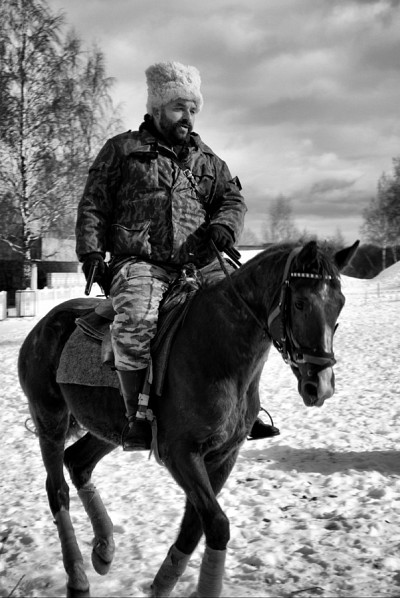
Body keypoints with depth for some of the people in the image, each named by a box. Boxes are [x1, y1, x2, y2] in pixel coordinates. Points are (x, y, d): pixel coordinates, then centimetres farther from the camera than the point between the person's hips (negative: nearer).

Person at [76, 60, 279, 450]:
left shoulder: (205, 159, 21)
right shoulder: (122, 149, 11)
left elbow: (233, 198, 18)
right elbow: (93, 205, 10)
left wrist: (223, 226, -6)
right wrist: (91, 254, -2)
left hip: (198, 263, 4)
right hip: (139, 263, -4)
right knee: (137, 322, -33)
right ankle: (138, 416, -22)